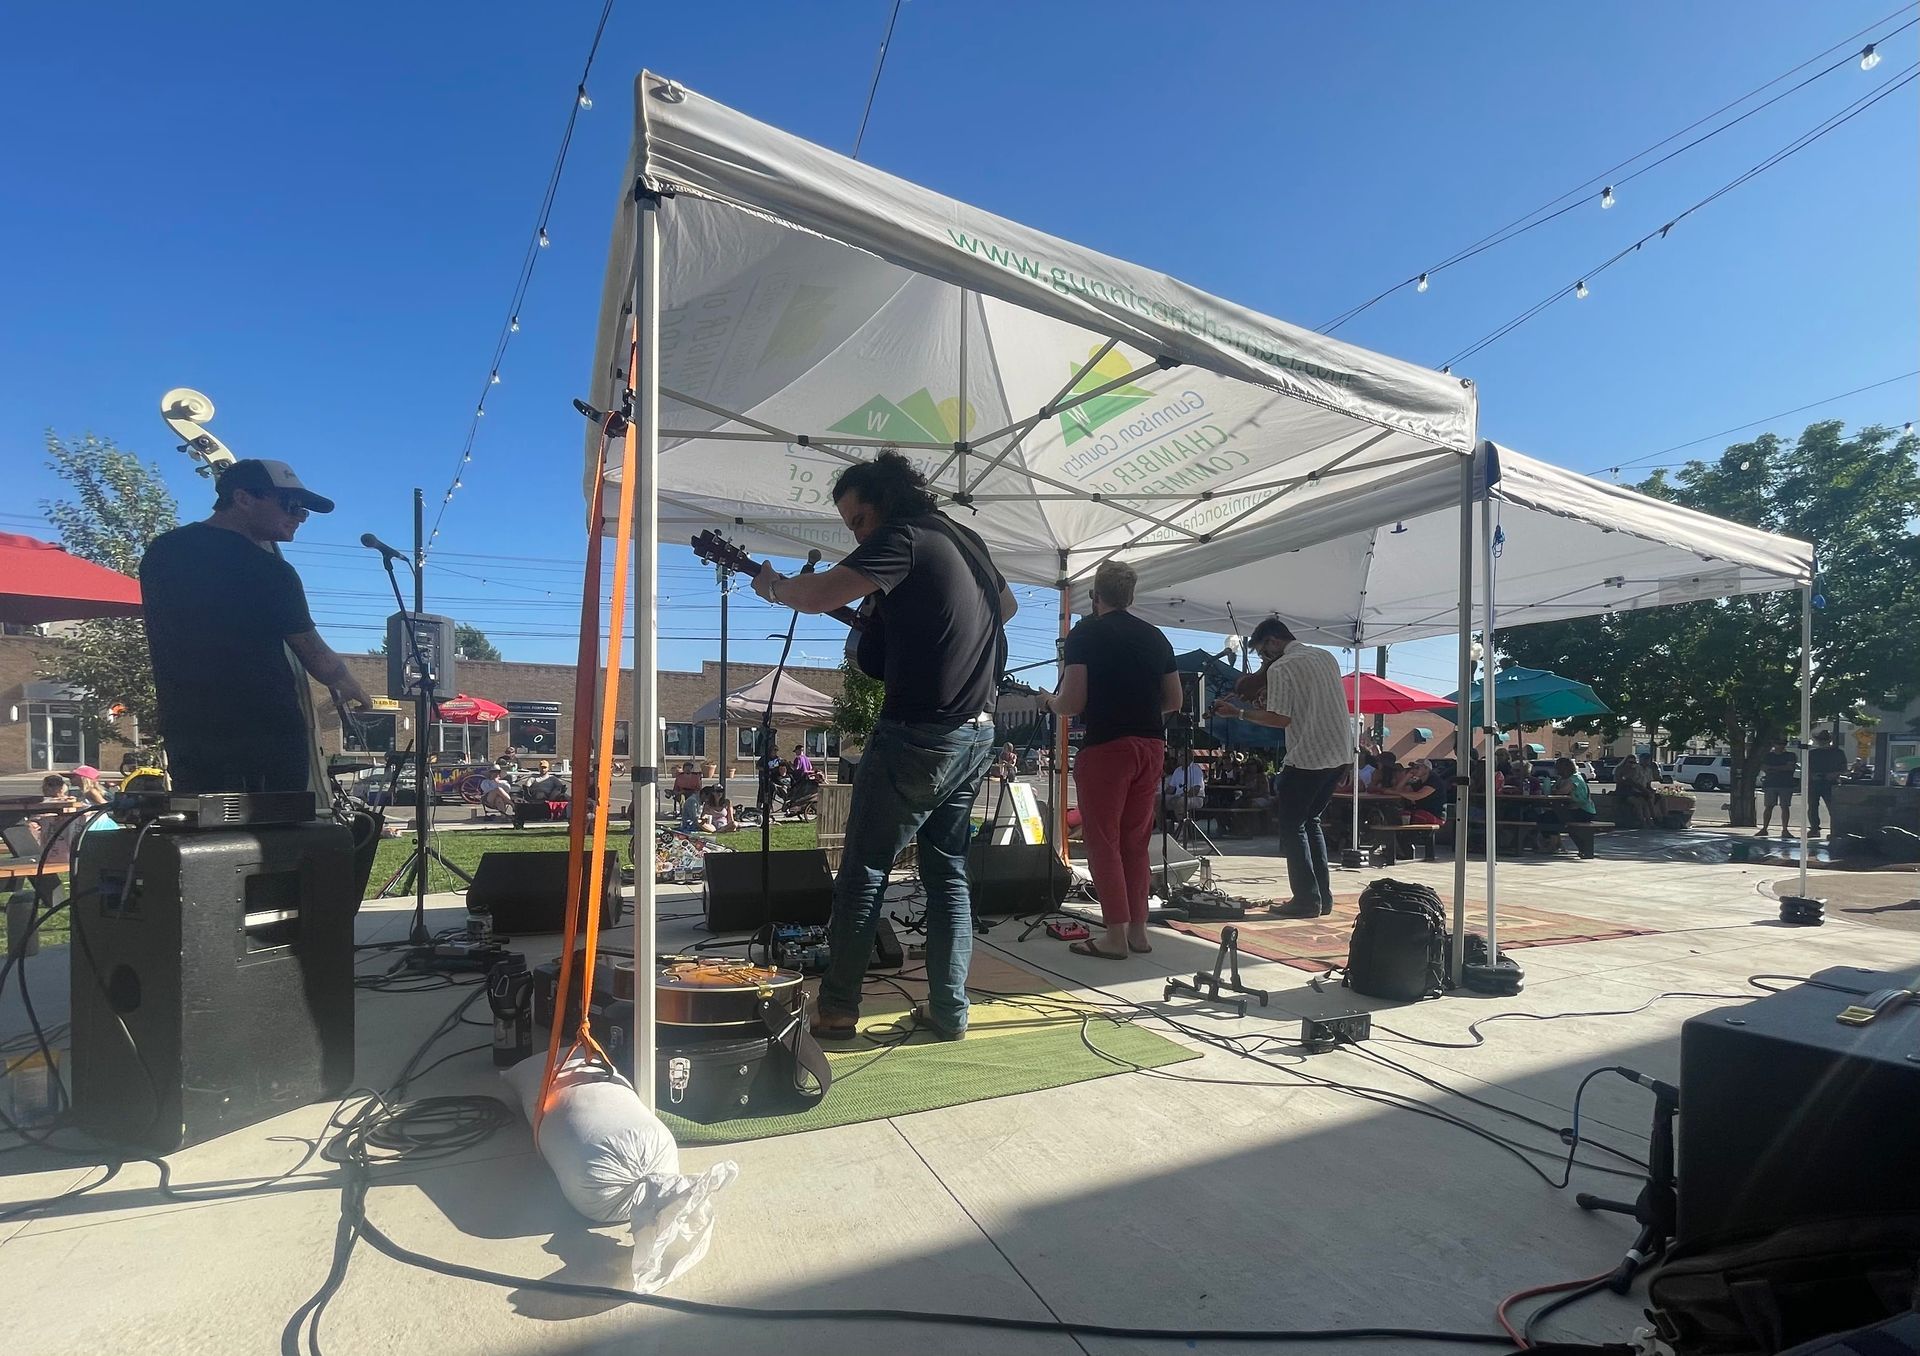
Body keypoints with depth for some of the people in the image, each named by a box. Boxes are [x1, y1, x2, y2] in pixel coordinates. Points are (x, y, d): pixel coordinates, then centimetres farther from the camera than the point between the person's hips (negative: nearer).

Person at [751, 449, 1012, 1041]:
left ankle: (836, 1009, 13)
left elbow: (817, 597, -20)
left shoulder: (904, 536, -9)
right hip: (977, 732, 8)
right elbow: (1007, 605, 33)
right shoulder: (966, 538, 16)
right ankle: (949, 1010, 17)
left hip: (919, 735, -8)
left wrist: (772, 584, 0)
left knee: (863, 872, 4)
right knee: (948, 871, 13)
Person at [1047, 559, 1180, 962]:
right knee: (1136, 843, 14)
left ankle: (1116, 936, 3)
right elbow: (1174, 700, 14)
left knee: (1103, 842, 2)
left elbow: (1072, 703, -12)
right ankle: (1138, 930, 19)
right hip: (1151, 745, 6)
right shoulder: (1156, 636, 12)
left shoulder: (1085, 634, -5)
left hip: (1105, 745, -6)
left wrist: (1051, 701, 9)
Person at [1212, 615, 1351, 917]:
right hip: (1339, 753, 8)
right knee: (1310, 820, 18)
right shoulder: (1327, 656, 14)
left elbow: (1281, 719, -15)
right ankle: (1323, 896, 19)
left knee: (1291, 825, 3)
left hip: (1307, 757, -8)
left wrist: (1237, 712, -7)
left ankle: (1306, 900, 2)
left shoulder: (1280, 669, -11)